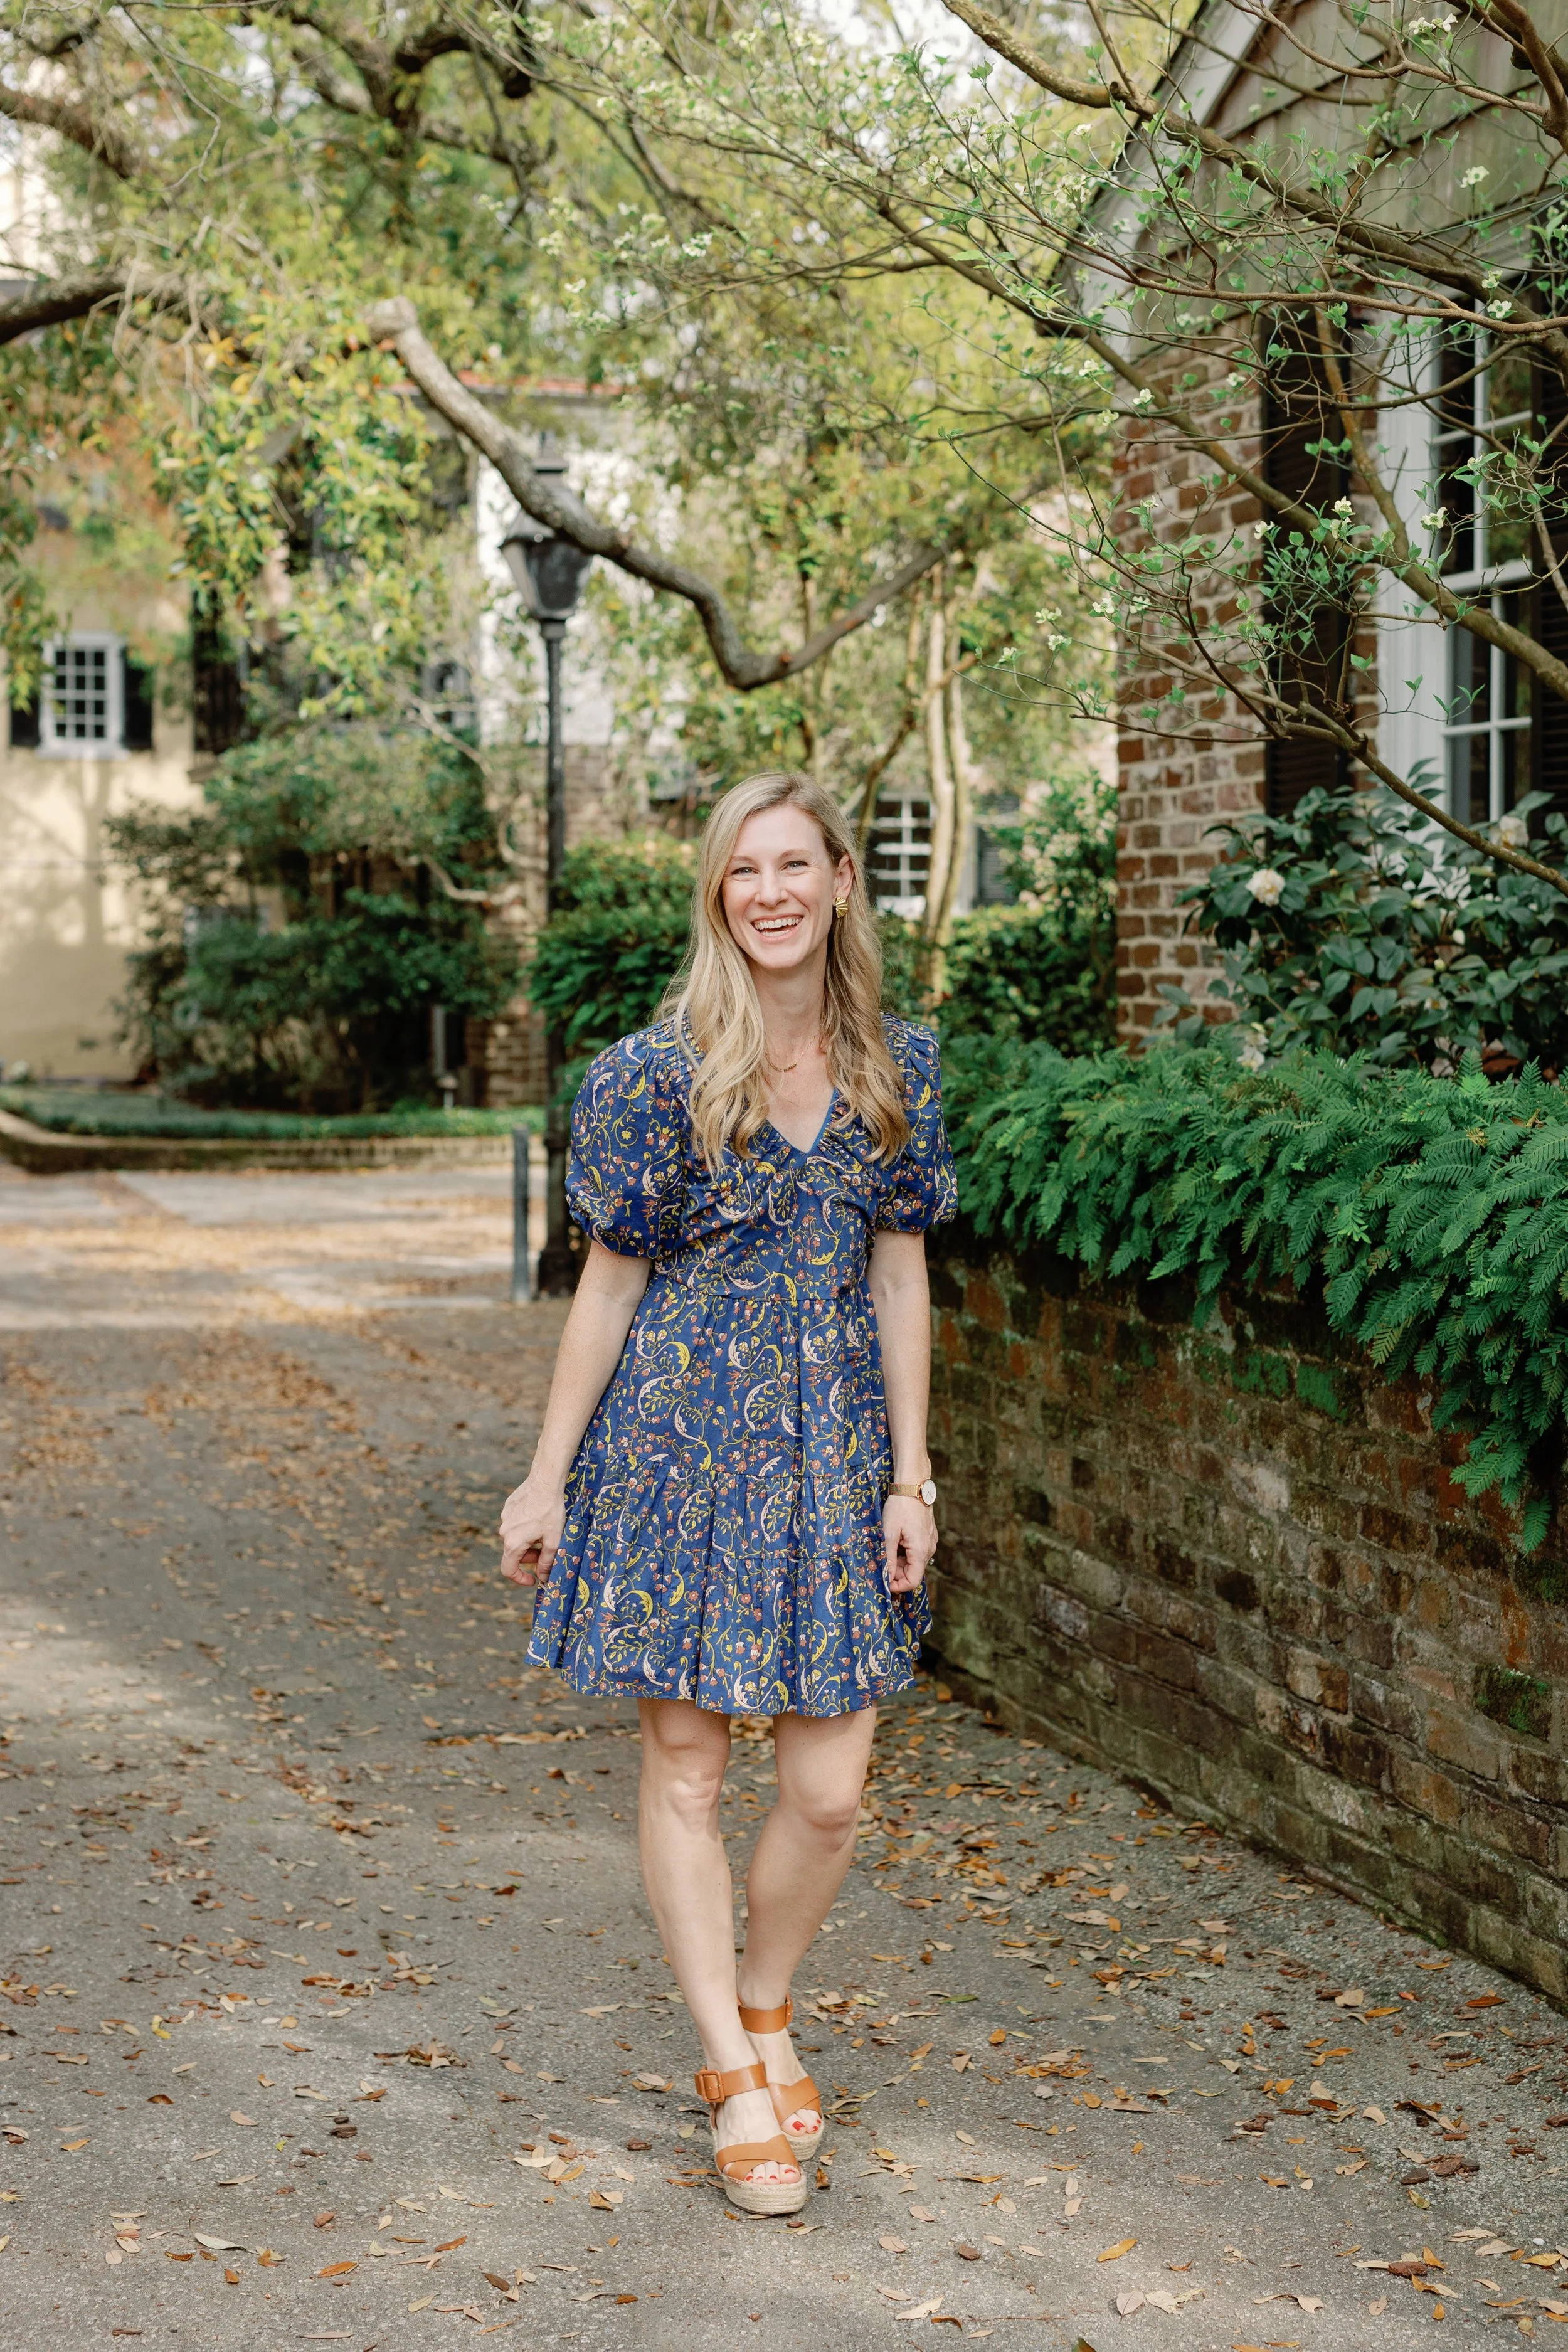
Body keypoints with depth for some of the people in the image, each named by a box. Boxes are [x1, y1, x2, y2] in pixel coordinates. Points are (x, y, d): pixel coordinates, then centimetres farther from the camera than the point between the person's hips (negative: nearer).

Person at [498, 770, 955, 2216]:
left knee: (829, 1789, 2)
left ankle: (765, 2007, 29)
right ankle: (735, 2075, 16)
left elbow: (901, 1278, 6)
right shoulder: (656, 1073, -8)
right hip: (680, 1433, -3)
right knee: (685, 1764, 3)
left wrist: (910, 1476, 3)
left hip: (832, 1445, 3)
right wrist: (547, 1479, 0)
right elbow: (610, 1282, -2)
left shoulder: (897, 1067, 3)